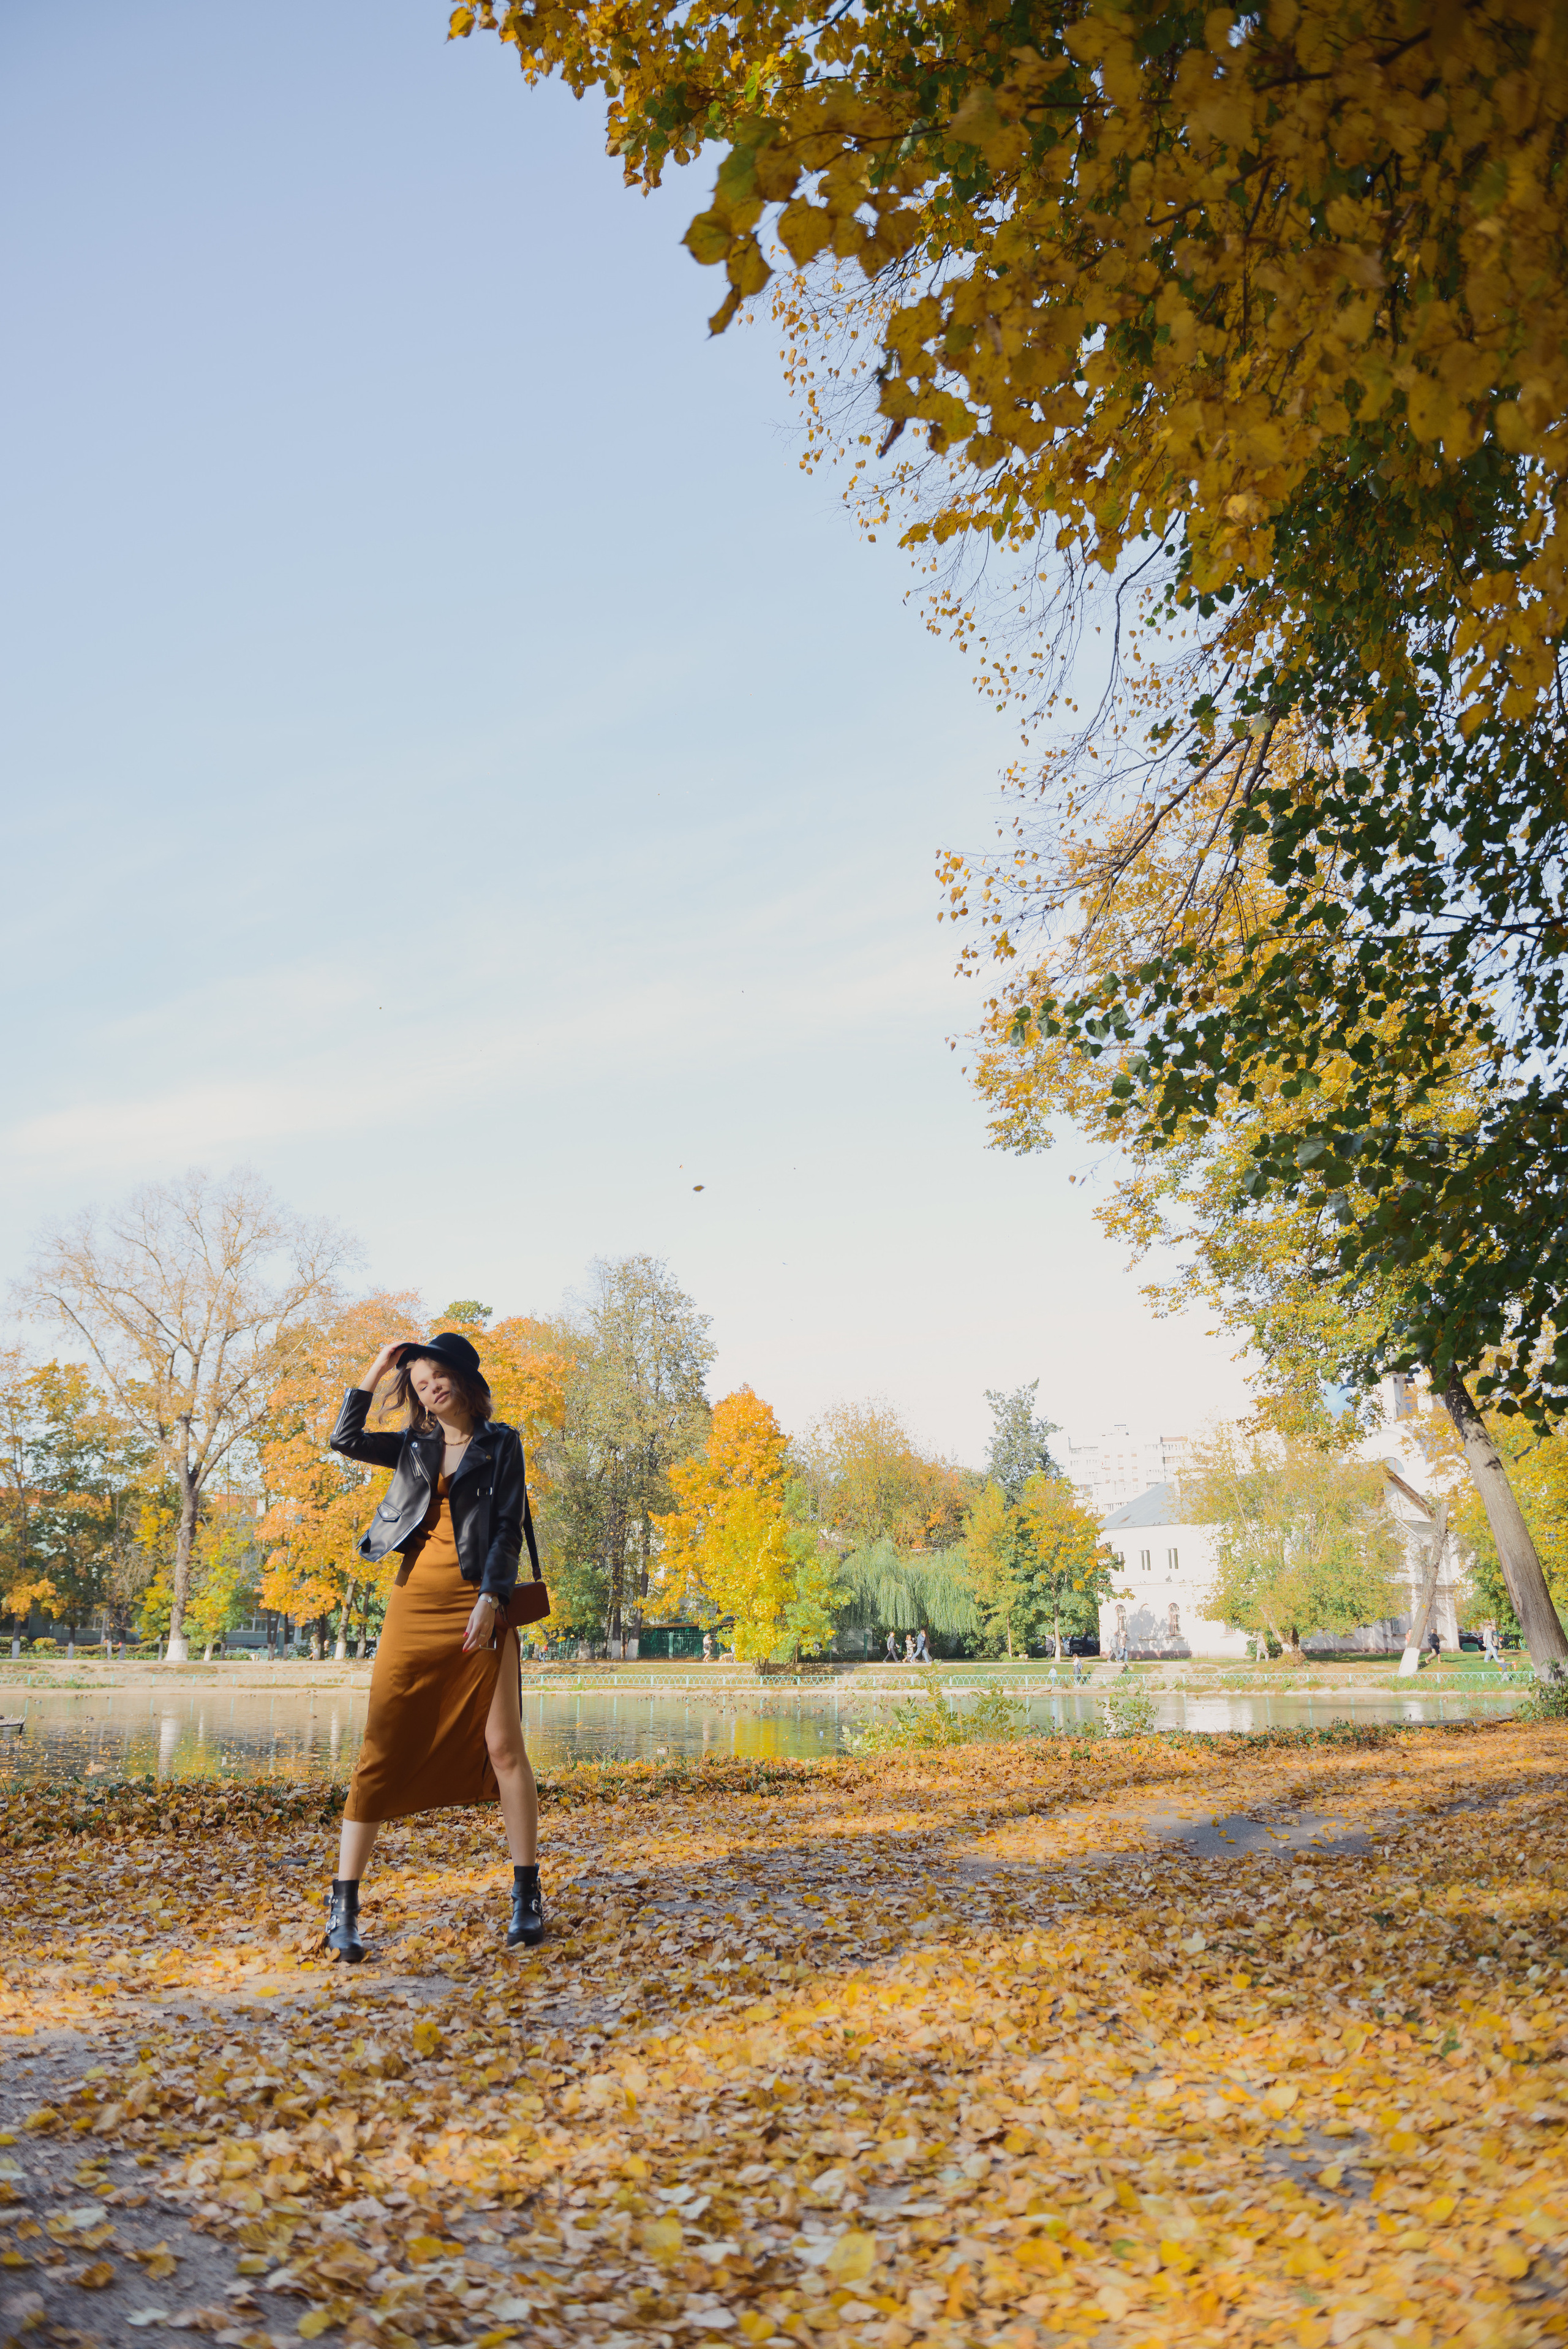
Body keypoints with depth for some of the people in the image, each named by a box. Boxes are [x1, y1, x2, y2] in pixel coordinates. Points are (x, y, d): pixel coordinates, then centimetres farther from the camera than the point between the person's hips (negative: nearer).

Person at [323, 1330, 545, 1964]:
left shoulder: (501, 1443, 7)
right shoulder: (415, 1447, 18)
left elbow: (508, 1526, -1)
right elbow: (345, 1439, 7)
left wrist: (491, 1600, -12)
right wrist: (375, 1371, 7)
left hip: (478, 1603, -3)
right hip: (414, 1604, 3)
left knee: (502, 1745, -4)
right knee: (383, 1751, -2)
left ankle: (527, 1898, 6)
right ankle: (343, 1908, 2)